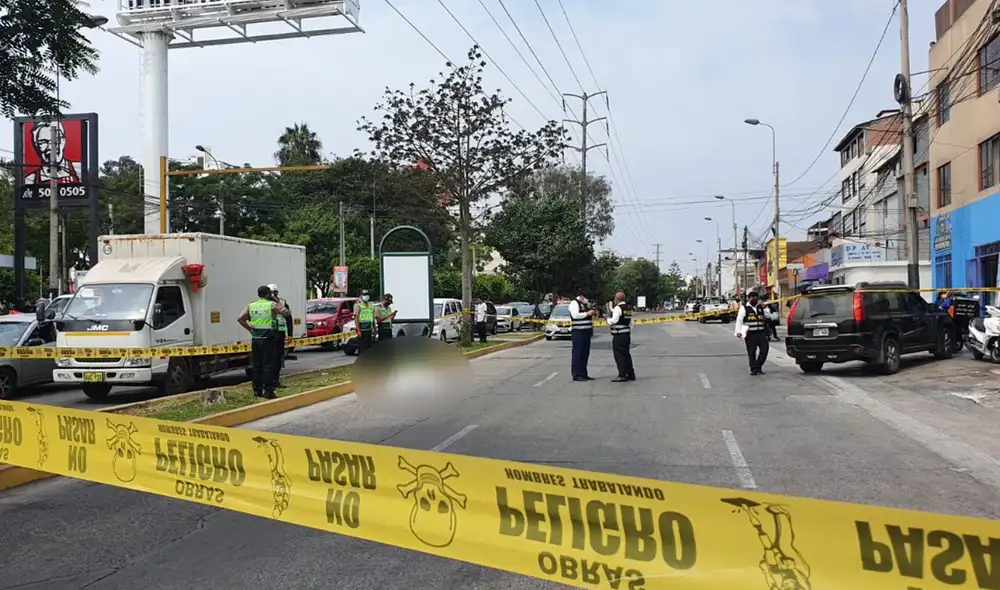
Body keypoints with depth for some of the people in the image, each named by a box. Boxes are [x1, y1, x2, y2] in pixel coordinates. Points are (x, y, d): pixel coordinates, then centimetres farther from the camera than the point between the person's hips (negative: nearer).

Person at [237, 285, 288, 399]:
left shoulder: (251, 306, 7)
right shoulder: (272, 305, -4)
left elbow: (240, 319, -1)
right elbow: (285, 312, -1)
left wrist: (250, 329, 7)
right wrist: (277, 303, 10)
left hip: (255, 338, 4)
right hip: (268, 338, -4)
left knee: (256, 365, 12)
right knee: (268, 365, -1)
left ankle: (257, 390, 16)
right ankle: (268, 390, -4)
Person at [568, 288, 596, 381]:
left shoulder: (585, 304, 20)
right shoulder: (574, 303, -9)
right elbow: (575, 315, -23)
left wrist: (593, 313, 9)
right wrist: (587, 313, -22)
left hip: (586, 332, 9)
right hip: (578, 332, -9)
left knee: (585, 354, 12)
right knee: (578, 353, -7)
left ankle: (583, 374, 18)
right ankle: (576, 375, -4)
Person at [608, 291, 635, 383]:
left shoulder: (617, 308, -13)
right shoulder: (628, 308, 13)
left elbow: (614, 320, -22)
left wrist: (608, 319, -2)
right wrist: (630, 335, 22)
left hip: (618, 335, -8)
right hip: (627, 334, 9)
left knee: (619, 355, -4)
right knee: (626, 354, 15)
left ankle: (622, 375, -4)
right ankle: (630, 374, 20)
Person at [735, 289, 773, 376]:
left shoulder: (761, 307, 14)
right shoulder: (744, 308, -2)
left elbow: (768, 315, 17)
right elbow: (739, 320, -8)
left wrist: (764, 307, 4)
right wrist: (738, 332, -18)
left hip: (761, 333, 4)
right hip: (750, 334, -4)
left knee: (764, 349, -4)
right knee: (751, 352, 0)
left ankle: (758, 366, 10)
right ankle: (753, 369, 10)